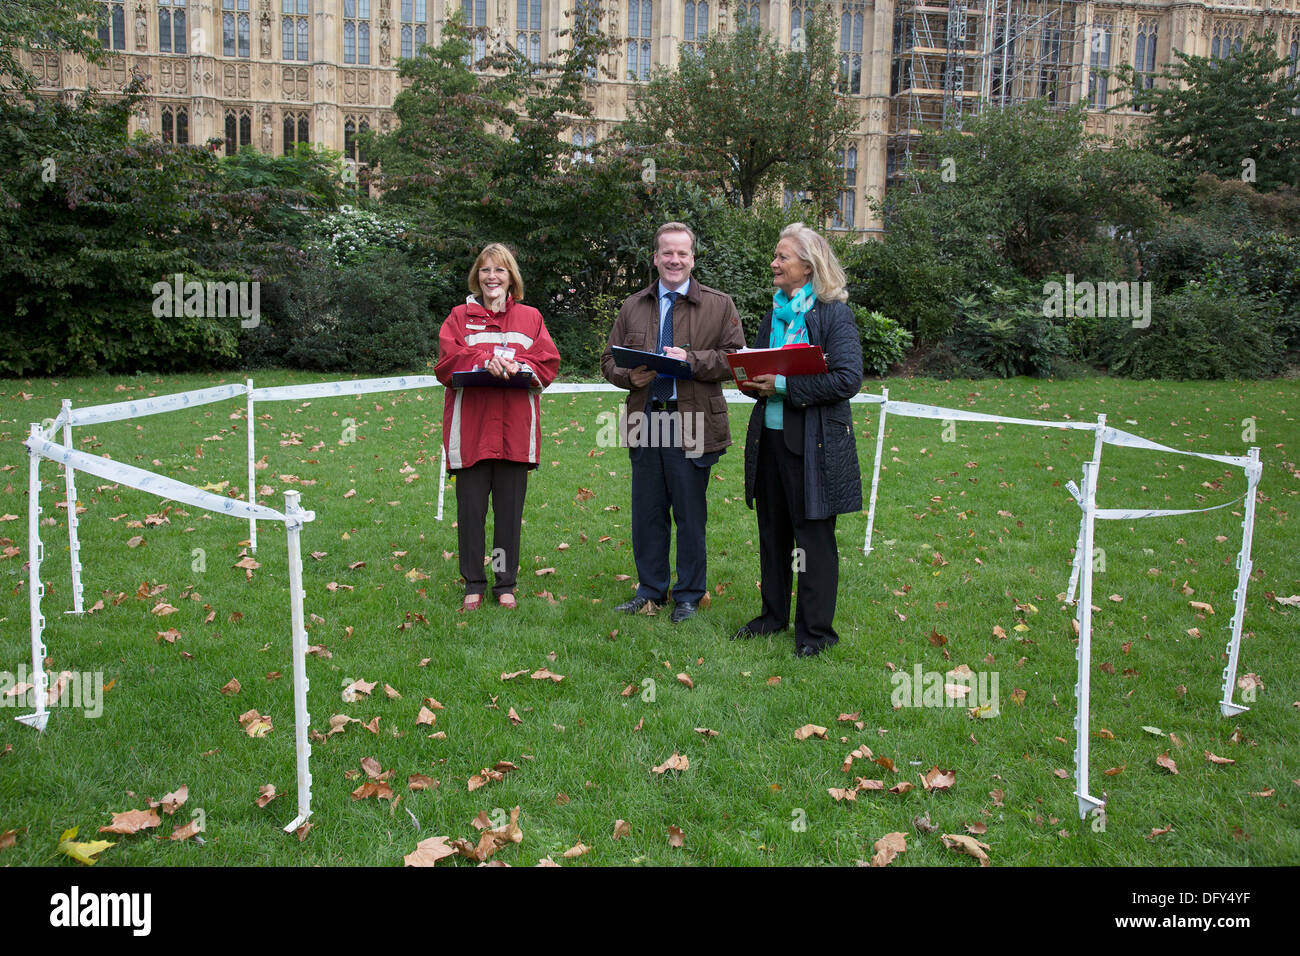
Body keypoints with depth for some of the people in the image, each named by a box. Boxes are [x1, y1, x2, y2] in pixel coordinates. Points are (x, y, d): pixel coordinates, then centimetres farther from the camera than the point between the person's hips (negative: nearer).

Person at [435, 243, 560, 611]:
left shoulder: (530, 317, 14)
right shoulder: (460, 316, 11)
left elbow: (547, 364, 3)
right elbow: (446, 363, -3)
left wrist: (516, 367, -16)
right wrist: (484, 361, -20)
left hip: (516, 429, 1)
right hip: (470, 429, -1)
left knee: (510, 509, 6)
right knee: (470, 508, 2)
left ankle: (506, 584, 18)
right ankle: (473, 584, 16)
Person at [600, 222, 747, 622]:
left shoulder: (719, 305, 3)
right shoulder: (632, 307, 13)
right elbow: (609, 360, 15)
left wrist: (692, 360, -17)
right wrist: (630, 376, -7)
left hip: (691, 425, -3)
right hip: (645, 421, 4)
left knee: (690, 514, 5)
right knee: (646, 513, 11)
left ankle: (688, 596, 20)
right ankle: (650, 590, 27)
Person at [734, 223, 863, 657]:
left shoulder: (834, 314, -9)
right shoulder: (775, 314, 13)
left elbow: (847, 379, -17)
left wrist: (784, 385, -19)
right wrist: (754, 383, -2)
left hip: (813, 444, -7)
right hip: (769, 437, 7)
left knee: (813, 536, 3)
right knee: (772, 531, 15)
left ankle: (815, 629, 15)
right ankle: (774, 613, 31)